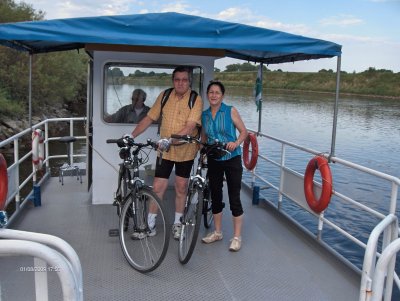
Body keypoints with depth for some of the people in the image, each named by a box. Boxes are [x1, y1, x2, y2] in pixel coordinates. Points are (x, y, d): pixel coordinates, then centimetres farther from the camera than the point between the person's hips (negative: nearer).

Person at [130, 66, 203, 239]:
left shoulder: (196, 100, -13)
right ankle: (150, 225, 18)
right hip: (165, 150, 2)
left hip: (185, 151, -2)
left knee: (181, 187, 11)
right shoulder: (164, 96, -1)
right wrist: (131, 136, -4)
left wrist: (170, 139, -36)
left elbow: (190, 127, -23)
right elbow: (149, 118, 2)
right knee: (158, 187, 3)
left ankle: (177, 223, 28)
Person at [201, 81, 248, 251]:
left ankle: (237, 237, 8)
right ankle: (217, 232, 27)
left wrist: (236, 143, -22)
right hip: (213, 160, 5)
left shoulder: (230, 111, -6)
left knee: (234, 198, -3)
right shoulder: (204, 115, 6)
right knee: (215, 196, 12)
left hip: (231, 159, -4)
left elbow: (244, 131, -4)